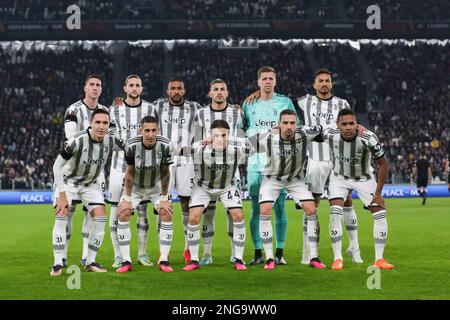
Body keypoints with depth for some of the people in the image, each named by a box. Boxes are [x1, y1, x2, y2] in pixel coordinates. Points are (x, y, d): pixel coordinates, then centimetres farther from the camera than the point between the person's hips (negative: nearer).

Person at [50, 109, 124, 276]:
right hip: (68, 181, -4)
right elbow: (57, 166, -25)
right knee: (62, 216, -19)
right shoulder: (77, 141, -31)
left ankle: (90, 262, 5)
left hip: (91, 183, 4)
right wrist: (62, 195, -27)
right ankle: (57, 264, -12)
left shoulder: (111, 140, -19)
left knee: (100, 218, -8)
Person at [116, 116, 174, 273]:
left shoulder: (165, 145, -25)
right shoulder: (132, 145, -26)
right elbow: (130, 173, -15)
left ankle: (164, 261, -8)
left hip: (156, 186, 1)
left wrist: (164, 198, -9)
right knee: (123, 213, -15)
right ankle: (126, 261, -9)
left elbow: (165, 172, -12)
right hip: (135, 186, -1)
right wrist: (127, 198, -12)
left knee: (166, 213, -15)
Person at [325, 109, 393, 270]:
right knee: (335, 214, -18)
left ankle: (379, 259, 6)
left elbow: (383, 164, -17)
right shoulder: (330, 136, -27)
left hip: (364, 178, 0)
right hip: (339, 177, 0)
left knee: (380, 214, -6)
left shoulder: (368, 138, -31)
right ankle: (338, 259, -6)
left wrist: (378, 193, -14)